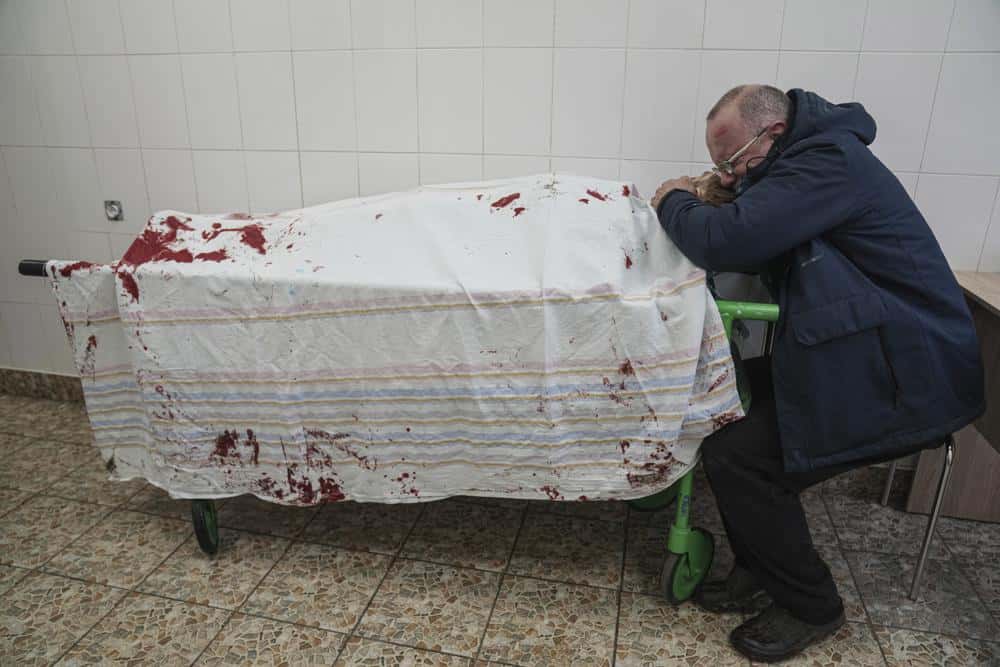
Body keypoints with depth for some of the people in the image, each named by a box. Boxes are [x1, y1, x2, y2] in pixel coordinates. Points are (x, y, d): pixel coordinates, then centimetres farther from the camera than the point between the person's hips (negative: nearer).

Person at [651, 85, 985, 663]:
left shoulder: (829, 161, -19)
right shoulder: (810, 160, 13)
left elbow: (725, 242, -30)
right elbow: (754, 245, 17)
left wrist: (674, 202, -10)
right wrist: (718, 197, 1)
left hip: (900, 376, -10)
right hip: (859, 355, 10)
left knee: (735, 456, -15)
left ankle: (810, 607, 9)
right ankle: (761, 574, 18)